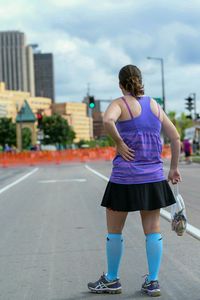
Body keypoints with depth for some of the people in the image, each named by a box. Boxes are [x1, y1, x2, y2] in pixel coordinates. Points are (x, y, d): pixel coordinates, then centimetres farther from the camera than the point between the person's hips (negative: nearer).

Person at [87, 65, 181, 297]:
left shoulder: (120, 103, -5)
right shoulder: (154, 105, 10)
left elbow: (107, 121, -29)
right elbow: (175, 138, 10)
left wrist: (119, 143, -15)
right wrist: (174, 168, 17)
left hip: (124, 178, -4)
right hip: (153, 178, 5)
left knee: (114, 231, 10)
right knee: (153, 231, 9)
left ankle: (111, 280, 21)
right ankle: (152, 282, 13)